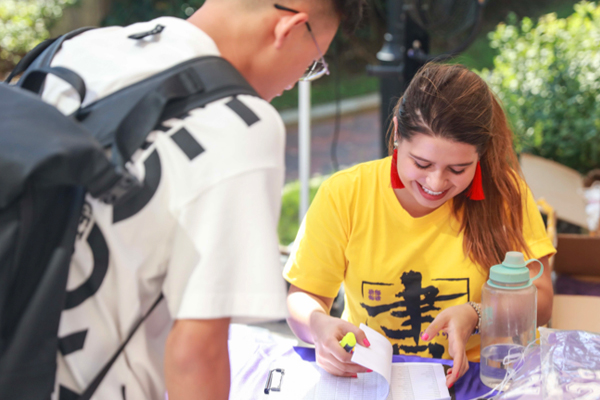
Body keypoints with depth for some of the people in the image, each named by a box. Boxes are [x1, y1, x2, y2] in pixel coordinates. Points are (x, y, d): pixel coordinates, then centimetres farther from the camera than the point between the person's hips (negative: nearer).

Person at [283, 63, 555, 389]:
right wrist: (319, 325, -25)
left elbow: (539, 300, -5)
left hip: (470, 377, -1)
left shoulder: (504, 193, -6)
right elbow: (303, 298, -2)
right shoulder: (343, 196, -7)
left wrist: (475, 315, -24)